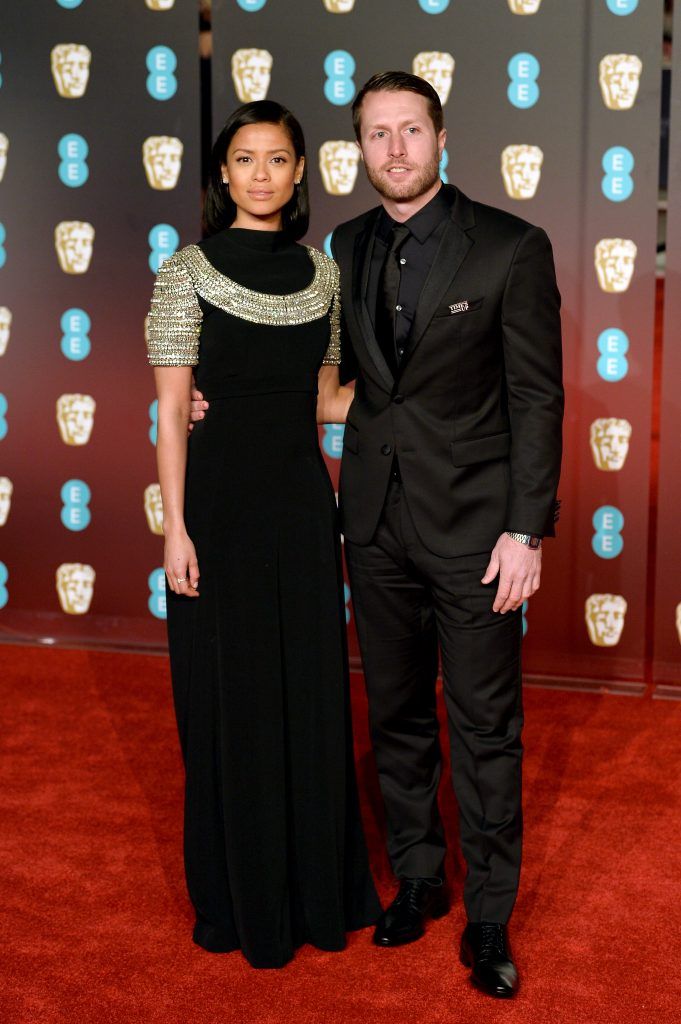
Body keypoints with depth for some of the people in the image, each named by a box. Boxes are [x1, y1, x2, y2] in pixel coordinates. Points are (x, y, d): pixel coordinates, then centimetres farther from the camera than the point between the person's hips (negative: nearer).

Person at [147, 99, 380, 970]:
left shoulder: (320, 273, 8)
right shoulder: (186, 273, -5)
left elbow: (325, 400, 13)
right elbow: (171, 414, -8)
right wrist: (175, 530, -13)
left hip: (302, 500, 4)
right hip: (222, 499, -4)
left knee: (311, 693, 12)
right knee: (231, 700, 6)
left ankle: (319, 882, 30)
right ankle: (241, 899, 24)